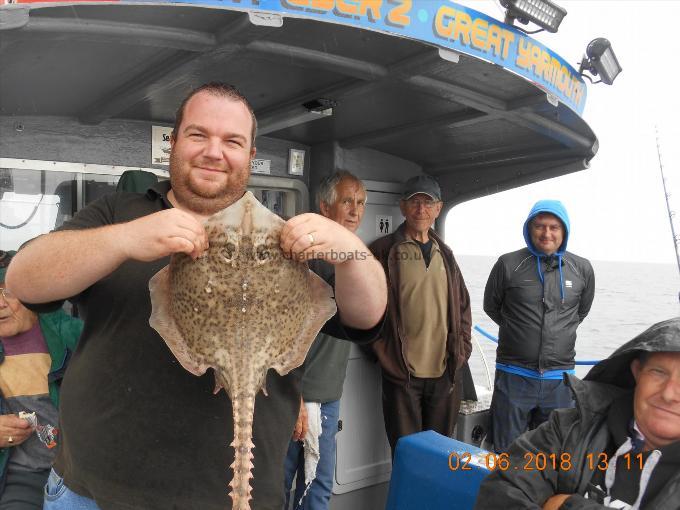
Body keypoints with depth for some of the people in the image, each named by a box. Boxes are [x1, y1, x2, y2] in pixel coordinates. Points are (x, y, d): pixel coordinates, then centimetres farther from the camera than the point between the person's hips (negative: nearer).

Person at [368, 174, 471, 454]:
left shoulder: (444, 254, 12)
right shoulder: (383, 252, -4)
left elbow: (462, 304, 19)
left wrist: (462, 347, 8)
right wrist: (384, 353, -9)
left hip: (446, 373, 5)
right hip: (401, 374, -4)